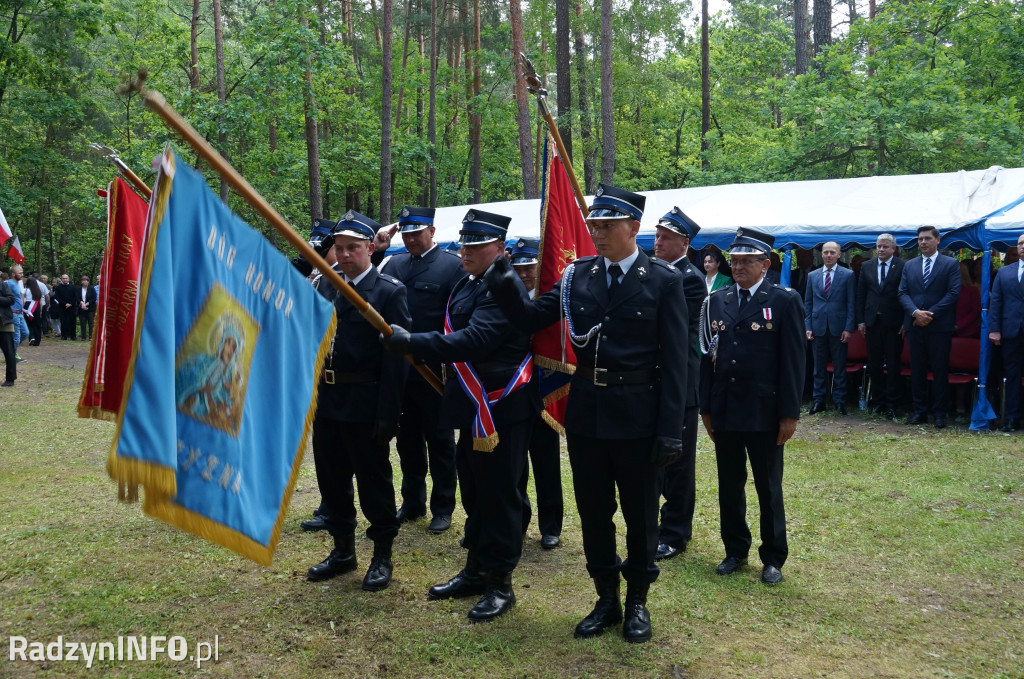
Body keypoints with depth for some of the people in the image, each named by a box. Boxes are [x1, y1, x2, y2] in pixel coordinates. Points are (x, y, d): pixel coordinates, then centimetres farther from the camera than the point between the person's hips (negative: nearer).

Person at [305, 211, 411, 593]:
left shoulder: (389, 292, -8)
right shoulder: (325, 286, 10)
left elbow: (396, 357, -12)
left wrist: (388, 414, -16)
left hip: (365, 406, -6)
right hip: (325, 400, 6)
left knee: (373, 481, 5)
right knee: (331, 479, 15)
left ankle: (382, 556, 20)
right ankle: (342, 550, 32)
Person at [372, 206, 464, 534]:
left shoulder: (451, 265, -6)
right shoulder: (393, 264, 9)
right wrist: (376, 250, -8)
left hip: (435, 371, -5)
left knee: (439, 440, 7)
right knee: (407, 440, 15)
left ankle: (443, 508, 19)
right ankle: (412, 503, 29)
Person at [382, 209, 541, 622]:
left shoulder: (505, 287, -18)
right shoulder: (467, 284, 12)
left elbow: (474, 339, -31)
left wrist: (412, 342, -35)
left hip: (502, 408, -9)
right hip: (474, 405, 9)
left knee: (499, 494, 0)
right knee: (473, 491, 17)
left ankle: (500, 584, 13)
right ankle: (475, 571, 30)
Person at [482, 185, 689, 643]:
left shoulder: (664, 281, -7)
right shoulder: (577, 275, 3)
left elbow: (674, 361, -8)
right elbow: (532, 319, 5)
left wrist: (671, 429, -12)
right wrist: (503, 290, -14)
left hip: (638, 415, -3)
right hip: (585, 411, 4)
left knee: (640, 514, 11)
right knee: (593, 512, 14)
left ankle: (637, 601, 30)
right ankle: (606, 600, 31)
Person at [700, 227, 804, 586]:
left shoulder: (784, 301, -5)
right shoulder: (718, 301, 8)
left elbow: (793, 361, -7)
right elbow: (708, 356, 8)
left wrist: (789, 414, -10)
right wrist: (705, 407, 5)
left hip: (764, 413, -4)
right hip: (724, 411, 4)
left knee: (768, 489, 7)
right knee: (729, 486, 13)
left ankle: (773, 558, 21)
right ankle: (735, 551, 27)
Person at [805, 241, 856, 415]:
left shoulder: (848, 275, 2)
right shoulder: (812, 276, 10)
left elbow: (851, 303, 0)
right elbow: (808, 303, 11)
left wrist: (849, 328, -7)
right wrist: (808, 327, 2)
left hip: (838, 327, -2)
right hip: (818, 327, 2)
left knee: (839, 366, 3)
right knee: (819, 366, 7)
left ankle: (839, 400, 11)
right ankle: (818, 399, 14)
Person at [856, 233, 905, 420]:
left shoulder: (903, 267, -4)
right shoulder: (867, 266, 8)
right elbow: (860, 295, 9)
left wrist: (906, 322, -9)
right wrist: (860, 321, 4)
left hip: (894, 323, -3)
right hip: (872, 321, 4)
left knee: (892, 364, 2)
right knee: (874, 363, 9)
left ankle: (891, 404, 9)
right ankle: (877, 401, 20)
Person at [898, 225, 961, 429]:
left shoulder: (951, 264, 1)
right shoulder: (909, 265, 12)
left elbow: (953, 293, -7)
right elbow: (903, 293, 6)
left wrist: (930, 314, -14)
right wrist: (915, 312, -13)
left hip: (940, 326, -3)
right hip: (915, 326, 3)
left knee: (940, 370, 1)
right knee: (917, 370, 7)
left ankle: (939, 413, 9)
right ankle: (919, 411, 14)